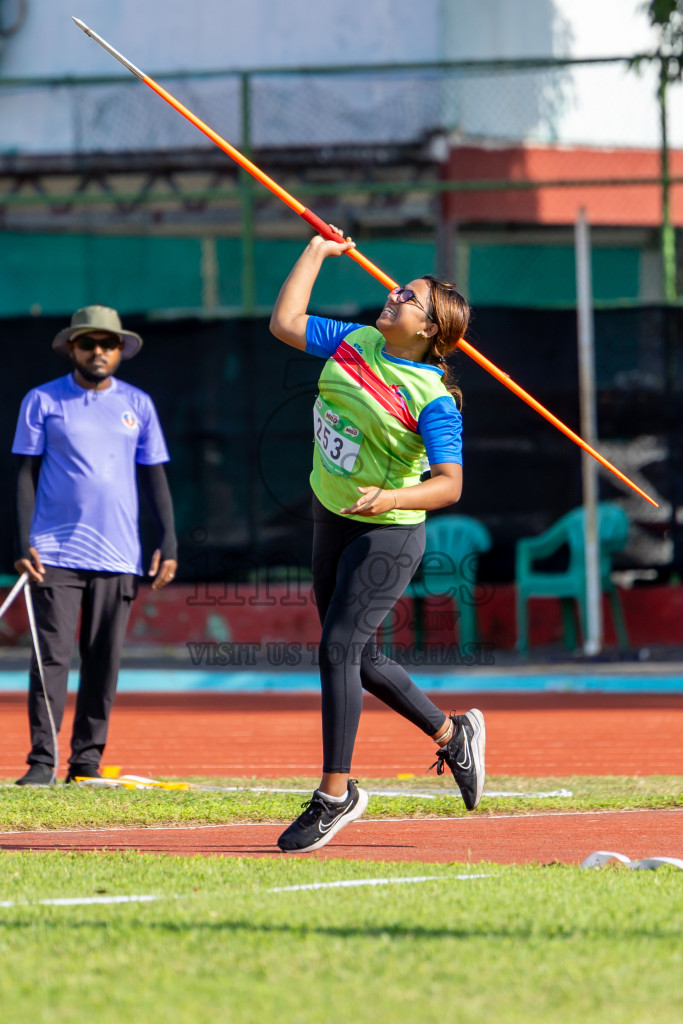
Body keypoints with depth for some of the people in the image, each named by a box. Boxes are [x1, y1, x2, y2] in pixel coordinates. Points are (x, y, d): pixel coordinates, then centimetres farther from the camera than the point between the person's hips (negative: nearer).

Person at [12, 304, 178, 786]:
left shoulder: (138, 405, 11)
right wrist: (24, 544, -6)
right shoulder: (43, 401, 5)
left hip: (118, 558, 2)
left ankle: (87, 761, 7)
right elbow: (26, 474, 4)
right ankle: (42, 761, -9)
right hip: (56, 554, -2)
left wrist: (169, 543, 4)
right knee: (52, 657, -9)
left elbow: (155, 476, 13)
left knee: (105, 662, 1)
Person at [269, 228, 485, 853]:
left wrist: (391, 498, -36)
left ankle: (336, 794, -8)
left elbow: (450, 484, -22)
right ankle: (452, 735, 35)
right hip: (332, 521, 8)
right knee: (361, 661, 15)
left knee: (339, 648, -15)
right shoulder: (354, 344, 1)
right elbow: (284, 323, 6)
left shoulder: (433, 399, -19)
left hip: (386, 536, -8)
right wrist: (317, 252, 7)